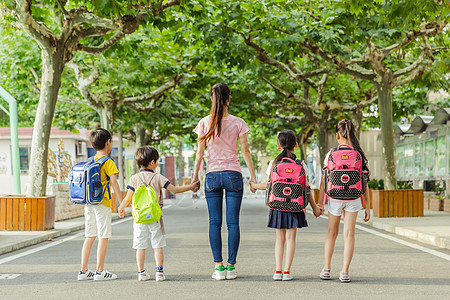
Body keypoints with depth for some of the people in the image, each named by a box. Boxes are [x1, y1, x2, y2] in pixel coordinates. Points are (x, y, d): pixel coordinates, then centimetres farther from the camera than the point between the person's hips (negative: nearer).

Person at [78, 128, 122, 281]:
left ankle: (83, 271, 10)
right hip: (102, 203, -7)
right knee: (103, 237, -1)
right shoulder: (108, 162, -9)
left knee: (89, 237, 10)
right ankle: (99, 271, 0)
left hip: (88, 203, 7)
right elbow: (114, 182, -16)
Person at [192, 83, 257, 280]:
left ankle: (218, 266, 0)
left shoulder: (205, 123, 0)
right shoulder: (238, 123, -1)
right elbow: (245, 151, 0)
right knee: (233, 222, 3)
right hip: (233, 174, 0)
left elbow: (200, 152, 1)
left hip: (212, 175, 0)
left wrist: (195, 177, 9)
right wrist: (253, 176, 8)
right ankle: (231, 266, 2)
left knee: (215, 222, 4)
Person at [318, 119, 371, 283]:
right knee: (349, 234, 3)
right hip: (353, 198, 0)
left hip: (335, 197, 0)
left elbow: (324, 181, -5)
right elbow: (364, 183, 1)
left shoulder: (331, 154, -5)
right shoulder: (359, 155, -1)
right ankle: (344, 272, -1)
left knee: (332, 233, 16)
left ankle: (326, 269, 16)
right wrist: (367, 206, 6)